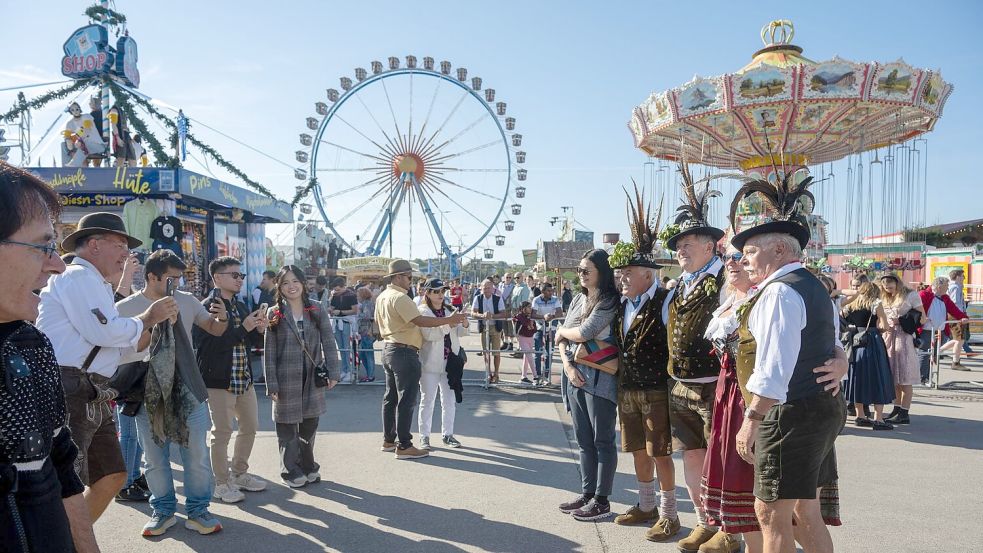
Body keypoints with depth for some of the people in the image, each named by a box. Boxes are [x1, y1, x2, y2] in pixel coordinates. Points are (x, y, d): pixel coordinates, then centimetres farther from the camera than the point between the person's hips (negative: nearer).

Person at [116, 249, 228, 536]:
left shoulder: (186, 301, 2)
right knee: (155, 457, 10)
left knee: (197, 454, 4)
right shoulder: (125, 308, -3)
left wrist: (222, 317, -12)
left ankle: (197, 511, 17)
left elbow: (214, 329, 11)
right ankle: (163, 510, 26)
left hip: (187, 389, 1)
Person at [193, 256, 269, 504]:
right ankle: (222, 483, 17)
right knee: (222, 432, 1)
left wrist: (259, 329, -4)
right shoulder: (206, 307, -13)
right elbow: (208, 345, -23)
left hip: (244, 378, 8)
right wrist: (243, 328, -24)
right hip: (219, 379, -8)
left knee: (250, 427, 15)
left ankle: (239, 474, 32)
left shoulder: (240, 306, 12)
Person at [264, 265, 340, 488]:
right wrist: (272, 384, -7)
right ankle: (291, 472, 20)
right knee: (288, 427, 6)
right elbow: (269, 352, -3)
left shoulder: (317, 309, 1)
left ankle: (308, 466, 28)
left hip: (312, 378, 2)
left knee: (310, 424, 11)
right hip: (286, 378, -2)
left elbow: (329, 342, 2)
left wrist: (333, 373, -3)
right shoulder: (274, 314, -3)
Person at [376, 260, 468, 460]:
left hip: (388, 349, 10)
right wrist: (450, 320, -26)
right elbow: (420, 321, -26)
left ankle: (388, 440, 25)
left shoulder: (382, 297, 12)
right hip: (404, 352, -10)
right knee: (406, 400, -5)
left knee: (391, 397, 16)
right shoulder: (400, 298, -18)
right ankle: (404, 446, -1)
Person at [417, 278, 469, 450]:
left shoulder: (449, 310, 11)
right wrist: (449, 323, -31)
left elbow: (460, 333, 10)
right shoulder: (422, 312, -7)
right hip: (430, 363, -5)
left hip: (449, 362, 6)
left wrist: (463, 324, -12)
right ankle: (424, 437, 12)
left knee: (449, 400, 11)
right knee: (428, 400, 3)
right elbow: (429, 334, -22)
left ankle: (447, 434, 22)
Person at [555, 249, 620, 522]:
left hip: (598, 378, -7)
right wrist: (568, 365, -5)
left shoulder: (609, 301, -9)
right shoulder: (578, 299, 14)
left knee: (602, 440, 2)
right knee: (584, 440, 13)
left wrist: (562, 331, 1)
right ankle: (587, 494, 22)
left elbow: (584, 333, -18)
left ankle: (602, 501, 10)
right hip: (575, 375, 7)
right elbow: (562, 339, 10)